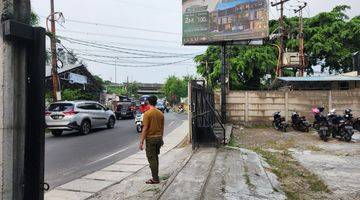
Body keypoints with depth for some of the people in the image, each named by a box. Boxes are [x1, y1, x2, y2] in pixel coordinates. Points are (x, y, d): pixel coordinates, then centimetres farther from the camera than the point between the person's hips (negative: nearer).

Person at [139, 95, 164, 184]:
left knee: (152, 159, 2)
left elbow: (145, 129, -16)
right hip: (159, 137, 6)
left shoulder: (147, 113, -14)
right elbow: (162, 128, 11)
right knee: (155, 158, 18)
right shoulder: (160, 113, 5)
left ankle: (155, 179, 6)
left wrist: (141, 142, -12)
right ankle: (155, 176, 26)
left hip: (150, 138, -6)